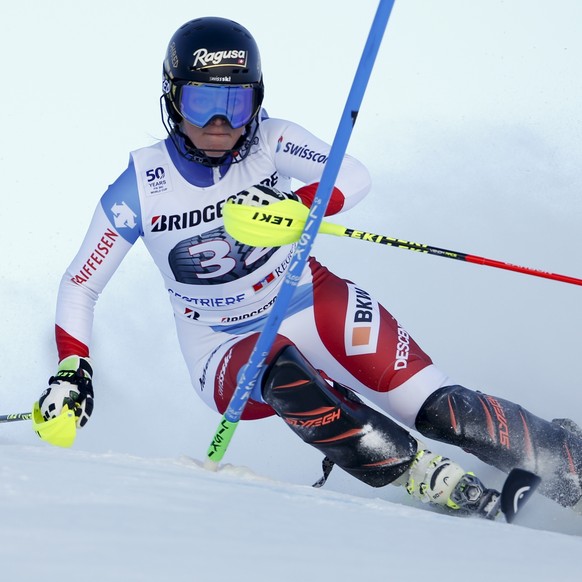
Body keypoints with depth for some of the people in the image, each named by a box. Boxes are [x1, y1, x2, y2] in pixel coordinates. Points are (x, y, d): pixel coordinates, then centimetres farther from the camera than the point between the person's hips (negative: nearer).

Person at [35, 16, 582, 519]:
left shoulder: (269, 141, -12)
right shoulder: (139, 188, -13)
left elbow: (354, 177, -26)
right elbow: (79, 288, -5)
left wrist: (291, 208, -43)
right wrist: (71, 371, -17)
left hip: (310, 305, 1)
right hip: (226, 348, -1)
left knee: (438, 411, -15)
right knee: (282, 372, -38)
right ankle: (430, 481, -29)